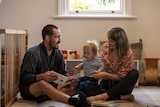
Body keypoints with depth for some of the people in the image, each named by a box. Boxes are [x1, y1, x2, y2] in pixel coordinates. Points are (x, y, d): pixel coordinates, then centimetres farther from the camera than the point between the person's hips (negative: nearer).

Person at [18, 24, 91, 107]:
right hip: (29, 88, -6)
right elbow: (24, 77, -19)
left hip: (49, 86, 6)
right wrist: (42, 76, -36)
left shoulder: (58, 53, 3)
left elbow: (62, 73, 6)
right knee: (43, 83, -39)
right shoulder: (33, 53, -15)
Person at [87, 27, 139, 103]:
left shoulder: (128, 55, -16)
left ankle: (104, 95, -39)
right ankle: (124, 97, -22)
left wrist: (104, 75, -26)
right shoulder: (105, 47, -5)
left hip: (121, 85, -2)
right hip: (106, 83, 2)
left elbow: (121, 77, -14)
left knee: (134, 73, -33)